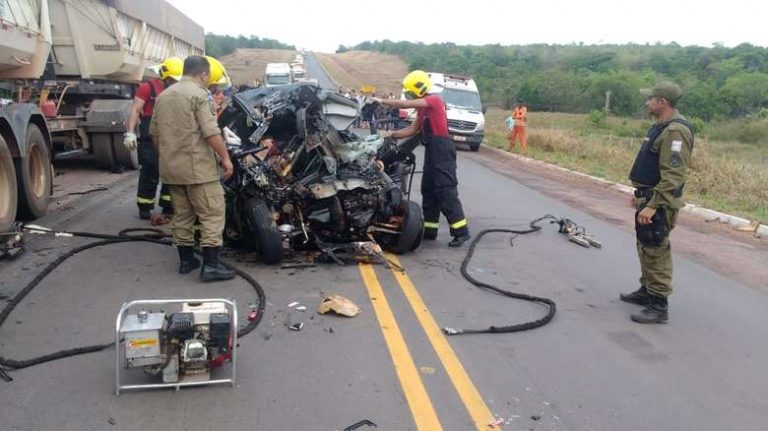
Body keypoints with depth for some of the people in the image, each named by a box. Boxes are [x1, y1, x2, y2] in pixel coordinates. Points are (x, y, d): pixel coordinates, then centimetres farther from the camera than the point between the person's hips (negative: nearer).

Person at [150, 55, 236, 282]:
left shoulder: (164, 95, 16)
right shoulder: (199, 94, -9)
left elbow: (154, 132, 19)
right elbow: (211, 132, -17)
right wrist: (226, 158, -11)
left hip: (171, 167, 8)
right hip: (197, 167, -8)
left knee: (182, 214, 15)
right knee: (212, 213, -5)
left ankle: (186, 260, 22)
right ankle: (210, 265, -8)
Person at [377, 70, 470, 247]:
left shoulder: (434, 100, -10)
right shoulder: (422, 108, 17)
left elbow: (405, 104, -18)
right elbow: (412, 130, 16)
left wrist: (382, 101, -10)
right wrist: (392, 134, 5)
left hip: (442, 149, -10)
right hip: (432, 150, 10)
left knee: (446, 190, -12)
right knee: (428, 190, 11)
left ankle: (461, 231, -11)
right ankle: (429, 229, 18)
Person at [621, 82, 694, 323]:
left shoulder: (675, 131, -21)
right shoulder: (661, 127, 13)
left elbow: (673, 176, -27)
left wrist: (653, 205, -29)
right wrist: (641, 195, 26)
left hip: (659, 203, -11)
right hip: (649, 198, 11)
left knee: (656, 252, -6)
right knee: (646, 248, 19)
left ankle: (659, 306, 1)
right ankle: (647, 291, 33)